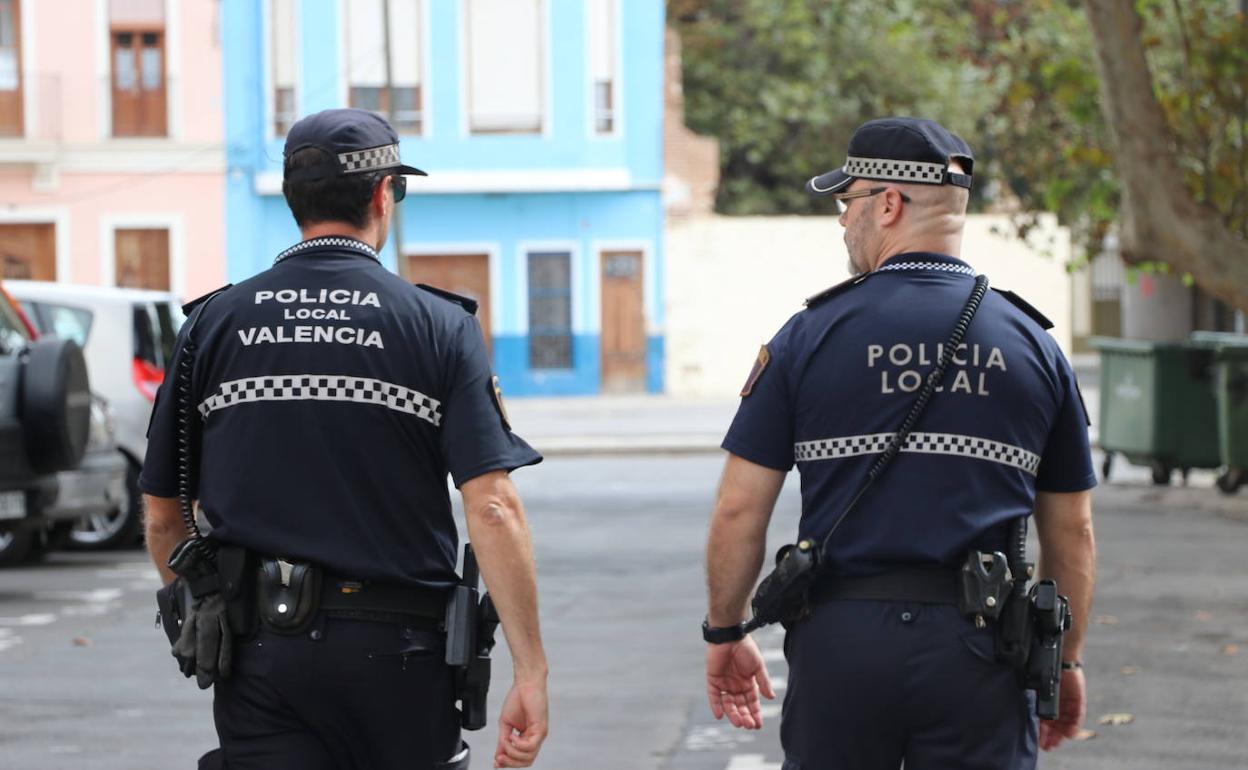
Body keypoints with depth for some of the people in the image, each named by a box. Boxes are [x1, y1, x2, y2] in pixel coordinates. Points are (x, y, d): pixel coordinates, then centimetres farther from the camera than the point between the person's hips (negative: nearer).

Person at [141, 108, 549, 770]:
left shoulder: (213, 325, 4)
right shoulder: (439, 325, -3)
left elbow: (162, 518, 8)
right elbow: (492, 509, -12)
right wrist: (530, 673, -10)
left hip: (260, 649, 1)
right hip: (397, 652, -1)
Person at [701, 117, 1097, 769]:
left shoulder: (811, 335, -1)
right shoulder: (1032, 345, 5)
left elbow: (739, 509, -1)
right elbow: (1072, 532, 9)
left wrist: (724, 631, 13)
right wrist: (1066, 660, 21)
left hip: (840, 641, -1)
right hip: (977, 648, 1)